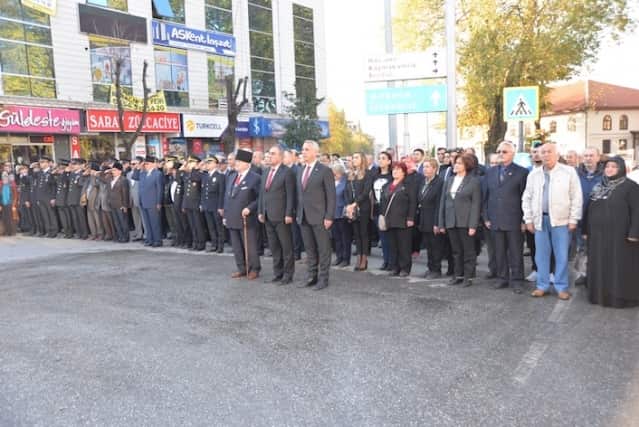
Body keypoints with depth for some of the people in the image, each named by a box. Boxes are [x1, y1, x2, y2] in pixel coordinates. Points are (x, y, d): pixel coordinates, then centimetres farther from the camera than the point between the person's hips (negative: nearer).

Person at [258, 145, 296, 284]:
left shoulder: (287, 172, -7)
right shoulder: (265, 172, 15)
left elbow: (290, 195, -12)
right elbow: (261, 193, 17)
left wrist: (289, 214, -16)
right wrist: (260, 211, 10)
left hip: (281, 216, -7)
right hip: (268, 216, 7)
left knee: (286, 247, 2)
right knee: (274, 247, 12)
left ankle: (288, 275, 10)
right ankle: (277, 273, 21)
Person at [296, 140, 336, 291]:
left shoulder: (325, 171, -7)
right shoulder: (300, 171, 13)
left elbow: (331, 196, -10)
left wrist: (329, 217, -15)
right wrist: (298, 213, 10)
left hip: (319, 217, -6)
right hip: (304, 217, 6)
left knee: (323, 249, 3)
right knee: (309, 249, 12)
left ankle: (323, 278, 12)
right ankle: (311, 276, 21)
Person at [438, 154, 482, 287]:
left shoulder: (474, 181, -2)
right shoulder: (449, 180, 13)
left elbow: (476, 204, -7)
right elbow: (443, 201, 13)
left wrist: (473, 225, -14)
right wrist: (441, 223, 8)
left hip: (465, 222, -5)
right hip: (451, 222, 5)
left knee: (468, 251, 2)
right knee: (456, 251, 10)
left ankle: (468, 276, 11)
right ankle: (458, 275, 19)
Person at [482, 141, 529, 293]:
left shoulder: (522, 172, -1)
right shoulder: (490, 172, 11)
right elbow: (485, 196, 11)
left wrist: (524, 220, -6)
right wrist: (486, 217, 5)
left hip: (514, 221, -4)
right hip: (495, 221, 4)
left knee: (515, 252, 3)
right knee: (499, 252, 10)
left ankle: (517, 280, 13)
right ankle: (502, 278, 21)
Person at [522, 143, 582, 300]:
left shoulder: (569, 172, -1)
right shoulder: (534, 174, 8)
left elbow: (576, 198, -2)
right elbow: (527, 198, 10)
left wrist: (573, 219, -7)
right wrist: (528, 219, 4)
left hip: (561, 220, -3)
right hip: (540, 219, 3)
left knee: (562, 255, 2)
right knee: (541, 255, 8)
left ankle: (561, 287, 14)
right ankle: (542, 285, 19)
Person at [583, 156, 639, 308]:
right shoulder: (598, 187, 14)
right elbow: (590, 209, 16)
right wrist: (586, 230, 13)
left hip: (619, 235, -6)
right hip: (598, 234, 6)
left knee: (620, 267, 0)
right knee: (600, 266, 9)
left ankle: (620, 297, 7)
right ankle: (600, 294, 17)